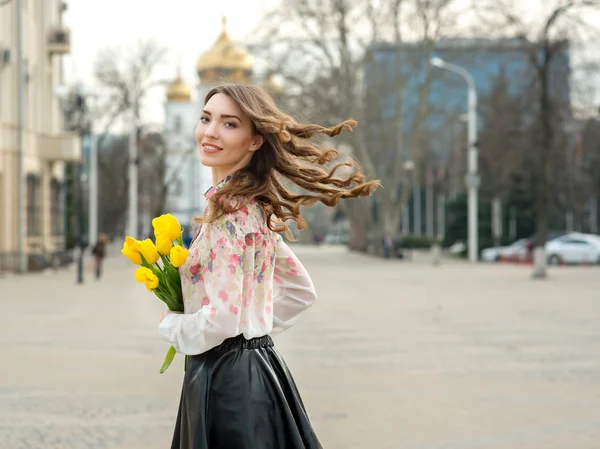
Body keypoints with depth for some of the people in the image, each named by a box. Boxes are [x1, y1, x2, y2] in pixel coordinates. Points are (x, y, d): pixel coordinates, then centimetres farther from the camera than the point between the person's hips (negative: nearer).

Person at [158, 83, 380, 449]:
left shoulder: (227, 211, -17)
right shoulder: (256, 207, 10)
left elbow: (219, 320, -24)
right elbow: (302, 292, 19)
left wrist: (171, 325, -5)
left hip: (225, 380, -9)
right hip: (259, 369, 9)